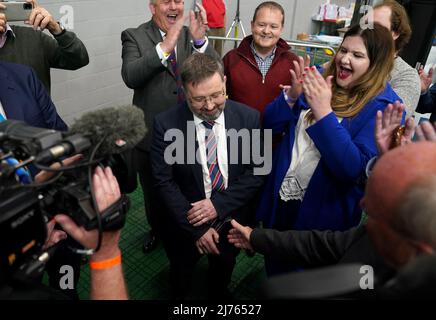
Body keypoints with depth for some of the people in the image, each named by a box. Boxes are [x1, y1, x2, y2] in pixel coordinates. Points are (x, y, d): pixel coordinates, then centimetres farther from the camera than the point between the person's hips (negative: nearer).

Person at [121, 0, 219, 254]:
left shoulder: (193, 35, -1)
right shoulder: (134, 37, -7)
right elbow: (130, 77, -24)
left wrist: (200, 39, -30)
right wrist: (165, 46, -35)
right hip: (151, 135, -1)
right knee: (153, 192, 21)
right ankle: (157, 230, 50)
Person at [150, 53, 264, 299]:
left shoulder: (249, 118, -13)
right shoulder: (166, 124, -18)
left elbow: (256, 173, -11)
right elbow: (164, 182, -16)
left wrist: (218, 205, -22)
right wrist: (196, 230, -19)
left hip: (232, 221, 2)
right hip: (186, 224, -1)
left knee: (222, 279, 30)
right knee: (181, 282, 26)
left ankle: (219, 293, 62)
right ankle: (179, 294, 59)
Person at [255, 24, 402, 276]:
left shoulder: (385, 106, -14)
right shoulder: (320, 81, -1)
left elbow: (353, 169, -25)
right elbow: (270, 125, -1)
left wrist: (324, 113, -31)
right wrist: (292, 95, -20)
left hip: (323, 212, -4)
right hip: (280, 198, 4)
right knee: (275, 269, 26)